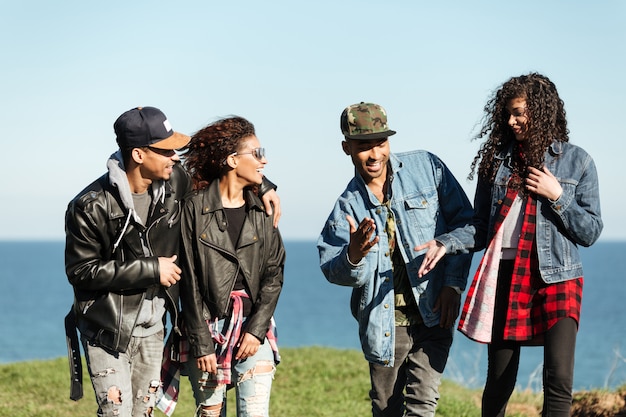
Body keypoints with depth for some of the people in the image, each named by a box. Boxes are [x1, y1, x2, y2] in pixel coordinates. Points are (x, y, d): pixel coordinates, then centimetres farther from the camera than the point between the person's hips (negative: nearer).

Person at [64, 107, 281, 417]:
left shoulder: (176, 181, -6)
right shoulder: (90, 207, -20)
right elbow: (81, 271, -19)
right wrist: (151, 268, -21)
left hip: (152, 326, 6)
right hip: (107, 328, -5)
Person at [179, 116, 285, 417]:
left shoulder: (261, 210, 6)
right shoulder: (195, 208, -6)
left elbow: (274, 274, 4)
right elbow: (188, 282, -6)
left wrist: (256, 330, -7)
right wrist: (201, 344, -9)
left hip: (253, 329, 3)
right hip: (207, 328, -3)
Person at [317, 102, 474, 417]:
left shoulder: (426, 167, 0)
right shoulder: (347, 206, 2)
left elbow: (464, 221, 1)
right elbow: (335, 273, -6)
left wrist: (453, 283, -8)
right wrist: (354, 257, -30)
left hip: (433, 313, -2)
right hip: (383, 323, 2)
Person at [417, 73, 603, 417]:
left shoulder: (576, 162, 2)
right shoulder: (497, 159, 9)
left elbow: (590, 232, 2)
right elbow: (480, 226, 9)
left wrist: (556, 197, -10)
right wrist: (445, 244, -8)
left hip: (557, 278, -2)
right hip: (505, 276, 2)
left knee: (559, 379, -16)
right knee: (499, 382, 7)